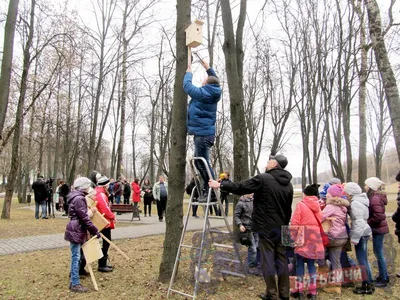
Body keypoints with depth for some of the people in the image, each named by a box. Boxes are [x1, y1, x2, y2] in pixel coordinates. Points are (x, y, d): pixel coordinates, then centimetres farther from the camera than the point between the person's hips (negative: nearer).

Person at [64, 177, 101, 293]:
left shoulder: (77, 197, 13)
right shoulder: (79, 199, -19)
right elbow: (84, 218, -21)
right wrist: (95, 231, -16)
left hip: (76, 230, 10)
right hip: (76, 231, -10)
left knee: (75, 257, 15)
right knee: (76, 257, -3)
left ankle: (73, 281, 25)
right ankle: (75, 284, 4)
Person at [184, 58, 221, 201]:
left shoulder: (203, 93, -13)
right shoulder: (214, 93, 10)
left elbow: (187, 85, -2)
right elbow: (215, 80, 31)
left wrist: (189, 72, 14)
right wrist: (208, 69, 36)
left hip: (202, 134, -10)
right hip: (206, 132, 10)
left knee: (203, 163, -6)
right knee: (199, 161, 17)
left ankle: (210, 192, -2)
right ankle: (208, 188, 22)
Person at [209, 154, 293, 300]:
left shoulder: (263, 178, -13)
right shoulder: (288, 185, 9)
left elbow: (240, 187, -13)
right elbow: (288, 209, 15)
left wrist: (220, 185, -3)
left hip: (266, 227, -6)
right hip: (281, 228, 7)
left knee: (268, 259, 3)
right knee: (281, 259, 14)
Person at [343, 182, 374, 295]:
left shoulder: (355, 203, -18)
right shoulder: (359, 201, 12)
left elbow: (359, 221, -23)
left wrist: (355, 237, -21)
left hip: (361, 234, -10)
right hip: (364, 233, 10)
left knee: (361, 260, -1)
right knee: (364, 259, 16)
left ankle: (366, 286, 6)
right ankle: (368, 284, 24)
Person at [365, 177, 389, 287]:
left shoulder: (375, 198, -21)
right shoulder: (375, 197, 9)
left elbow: (379, 216, -26)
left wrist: (368, 223, -15)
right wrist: (368, 222, 3)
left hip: (378, 229, -10)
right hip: (378, 228, 10)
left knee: (379, 254, 1)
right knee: (378, 253, 19)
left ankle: (384, 279, 12)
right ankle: (384, 275, 31)